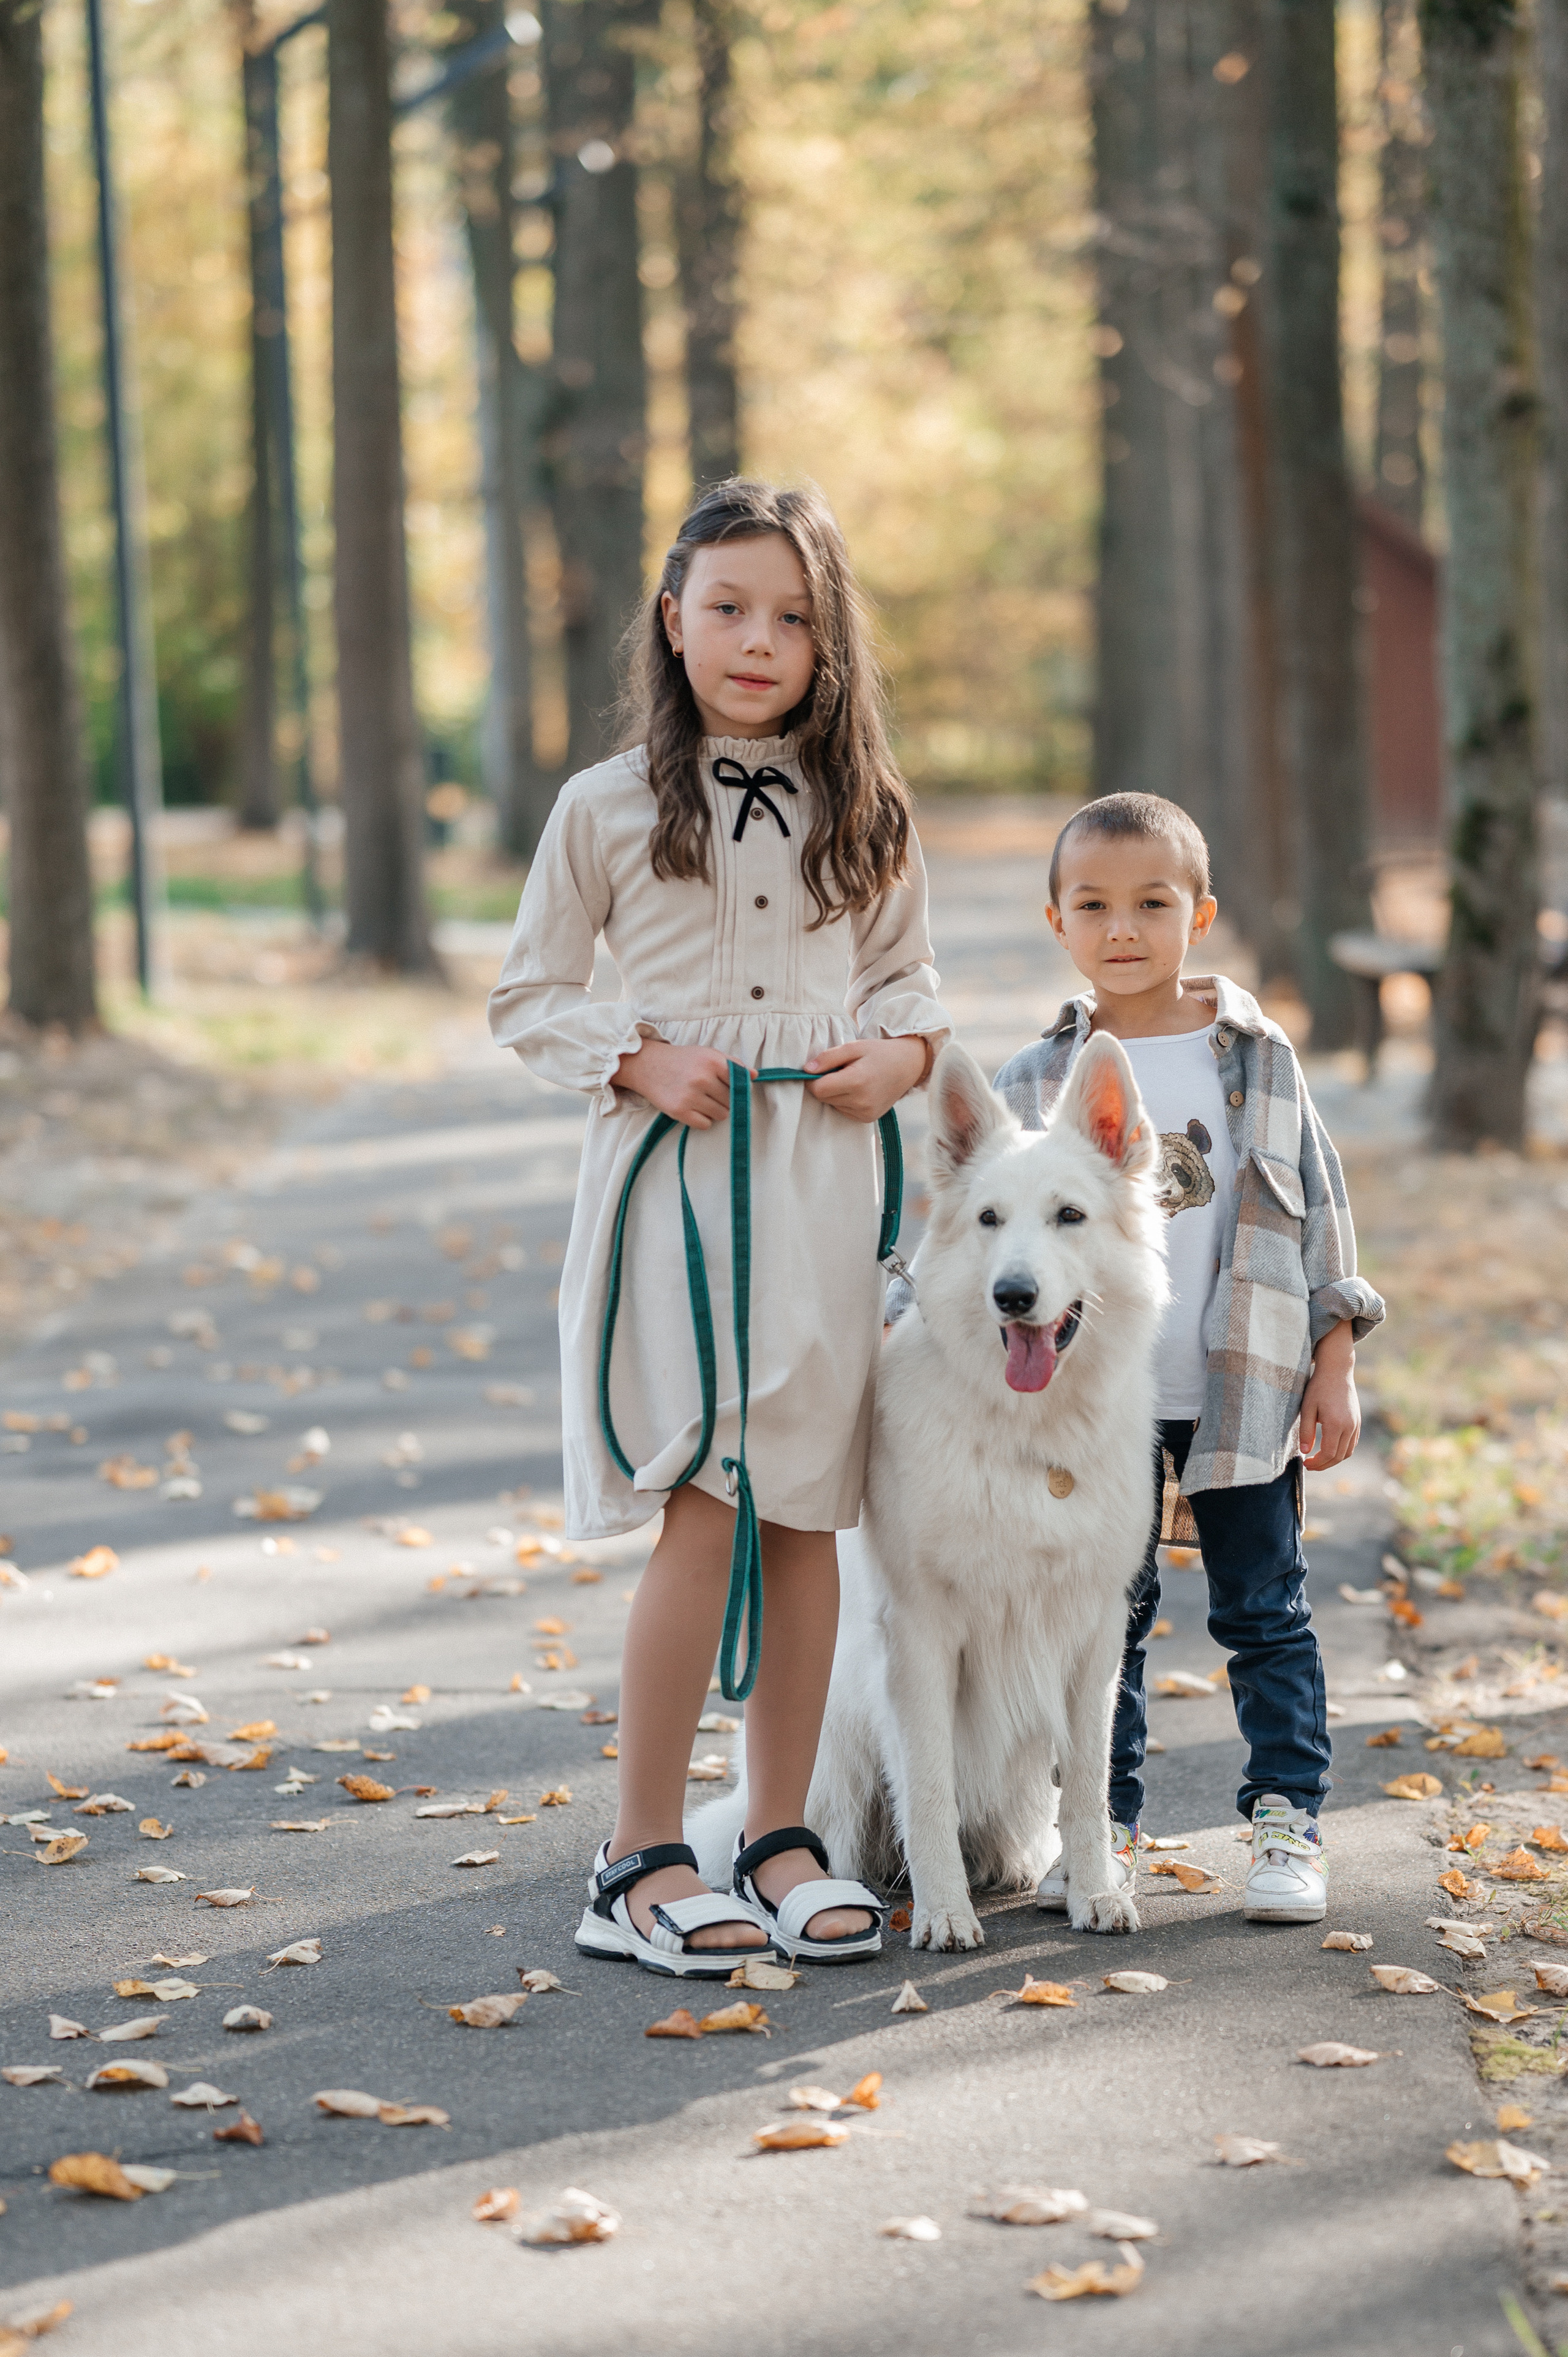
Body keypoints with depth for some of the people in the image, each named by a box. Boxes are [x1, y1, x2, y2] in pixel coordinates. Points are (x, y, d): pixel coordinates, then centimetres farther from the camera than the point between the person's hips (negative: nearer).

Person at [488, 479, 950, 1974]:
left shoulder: (861, 815, 9)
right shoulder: (606, 811, 1)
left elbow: (906, 977, 18)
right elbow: (528, 998, 5)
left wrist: (901, 1053, -3)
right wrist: (637, 1059, -11)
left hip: (823, 1174, 3)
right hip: (671, 1169, -3)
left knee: (806, 1510, 6)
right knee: (704, 1504, -10)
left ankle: (780, 1835, 18)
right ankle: (640, 1861, -1)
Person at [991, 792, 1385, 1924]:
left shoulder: (1258, 1059, 1)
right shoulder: (1034, 1086, 2)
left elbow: (1319, 1206, 4)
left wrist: (1335, 1365, 1)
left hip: (1245, 1390, -1)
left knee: (1264, 1610, 5)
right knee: (1103, 1617, 8)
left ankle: (1288, 1819, 13)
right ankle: (1104, 1826, 17)